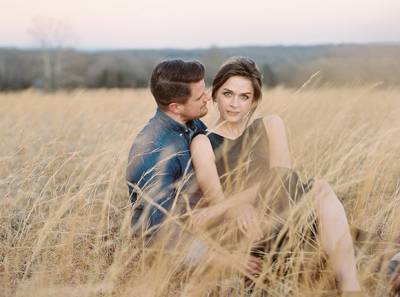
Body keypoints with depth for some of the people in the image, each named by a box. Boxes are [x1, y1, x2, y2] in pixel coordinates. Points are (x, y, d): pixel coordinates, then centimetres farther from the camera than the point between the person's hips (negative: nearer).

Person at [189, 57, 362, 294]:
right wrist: (239, 208, -28)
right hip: (248, 229, -2)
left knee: (320, 190, -27)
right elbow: (215, 197, -5)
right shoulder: (203, 143, 9)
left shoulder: (270, 126, 14)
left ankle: (350, 285, -39)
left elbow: (284, 177, -3)